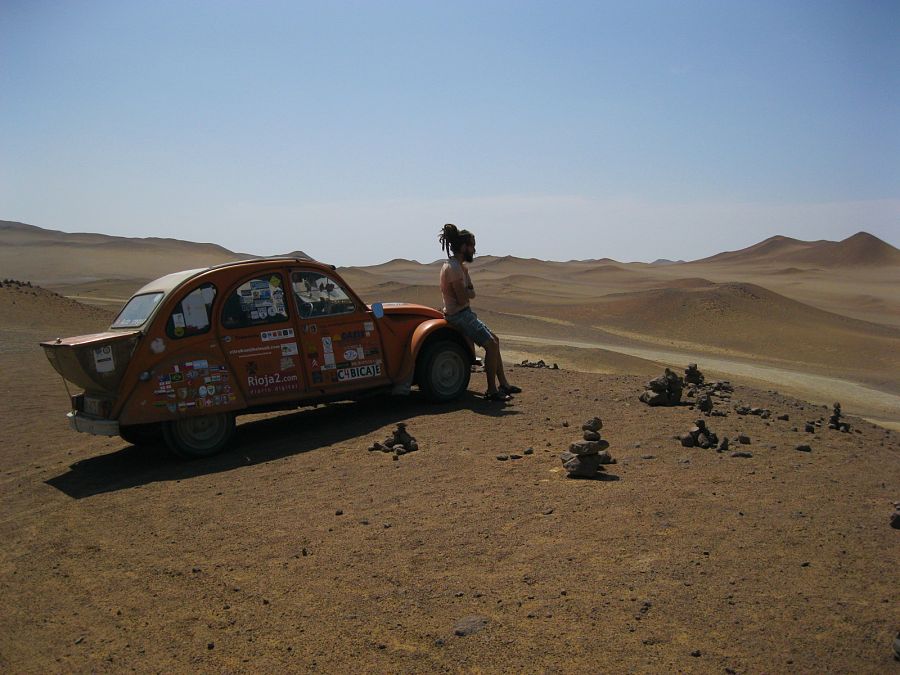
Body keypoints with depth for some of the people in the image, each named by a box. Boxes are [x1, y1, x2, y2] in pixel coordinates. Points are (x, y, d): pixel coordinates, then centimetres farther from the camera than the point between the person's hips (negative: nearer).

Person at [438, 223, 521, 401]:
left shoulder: (458, 266, 13)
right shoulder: (453, 268, -20)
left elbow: (470, 293, 12)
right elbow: (463, 298, -23)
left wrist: (466, 292, -9)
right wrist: (468, 291, -3)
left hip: (464, 314, 11)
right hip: (459, 315, -11)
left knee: (494, 340, 14)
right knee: (491, 345, -11)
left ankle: (504, 384, 19)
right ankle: (492, 391, -4)